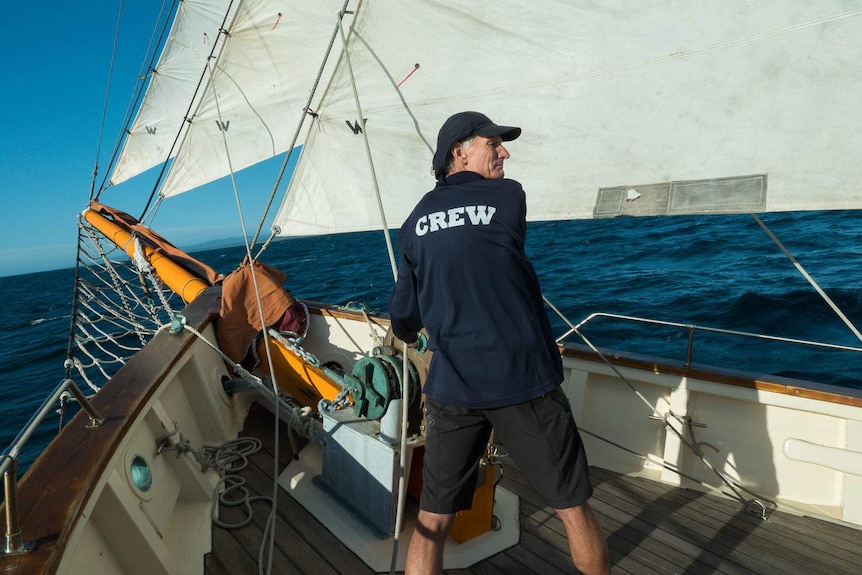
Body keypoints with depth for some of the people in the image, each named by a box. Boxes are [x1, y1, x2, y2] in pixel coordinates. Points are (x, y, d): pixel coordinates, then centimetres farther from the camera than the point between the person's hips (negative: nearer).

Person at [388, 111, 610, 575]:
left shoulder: (416, 220, 6)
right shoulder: (509, 197, -2)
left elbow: (403, 318, 6)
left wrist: (407, 334, 30)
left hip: (452, 387, 3)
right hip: (524, 381, -3)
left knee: (431, 522, 15)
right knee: (573, 508, 16)